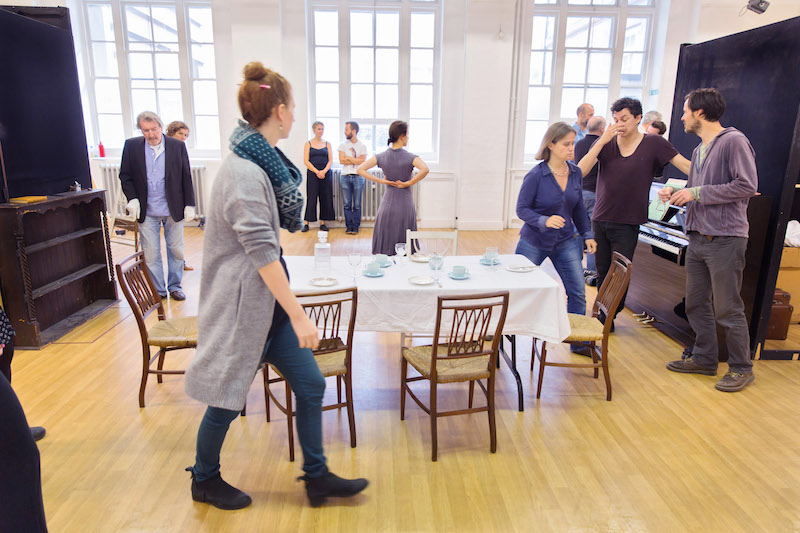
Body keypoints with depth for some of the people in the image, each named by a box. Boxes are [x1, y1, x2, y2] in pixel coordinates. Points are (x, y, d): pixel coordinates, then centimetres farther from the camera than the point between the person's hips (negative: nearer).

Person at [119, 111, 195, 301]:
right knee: (150, 254, 6)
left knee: (176, 250, 8)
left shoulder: (178, 146, -1)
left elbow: (186, 177, 2)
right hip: (147, 211, 1)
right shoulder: (131, 146, 1)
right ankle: (158, 290, 19)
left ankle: (174, 286, 25)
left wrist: (189, 205, -1)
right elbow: (125, 176, 7)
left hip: (173, 210, 0)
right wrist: (132, 199, -7)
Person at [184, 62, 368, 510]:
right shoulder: (244, 173, -21)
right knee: (228, 398, 11)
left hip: (269, 300, 9)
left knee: (311, 385, 10)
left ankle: (317, 477, 26)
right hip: (243, 304, -9)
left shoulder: (263, 163, 8)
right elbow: (262, 251, -25)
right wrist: (299, 315, -25)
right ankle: (205, 480, 37)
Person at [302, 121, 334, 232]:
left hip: (326, 174, 2)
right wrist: (317, 172, -13)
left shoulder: (327, 144, 11)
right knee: (311, 198, -3)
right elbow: (306, 161, -3)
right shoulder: (308, 143, 5)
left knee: (325, 198, 2)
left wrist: (324, 171, -12)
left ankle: (323, 223, 11)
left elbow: (331, 160, 4)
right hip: (312, 173, -2)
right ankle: (306, 223, 4)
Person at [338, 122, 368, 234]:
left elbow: (363, 161, -8)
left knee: (357, 204, -1)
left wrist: (348, 157, -4)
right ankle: (349, 226, 9)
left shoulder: (362, 146, 5)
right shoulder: (343, 145, 8)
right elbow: (341, 160, -4)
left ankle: (356, 226, 7)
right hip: (345, 177, 1)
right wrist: (356, 160, -5)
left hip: (358, 177, -1)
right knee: (347, 204, 2)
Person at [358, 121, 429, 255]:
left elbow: (360, 169, -3)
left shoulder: (381, 156, 1)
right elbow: (425, 169, -29)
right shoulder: (410, 157, -10)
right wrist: (408, 183, -16)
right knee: (405, 246, 7)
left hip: (388, 202, 3)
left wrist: (382, 181, -2)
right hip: (405, 203, -3)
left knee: (385, 244, 11)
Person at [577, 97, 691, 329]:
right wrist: (602, 140, -15)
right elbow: (581, 171, -9)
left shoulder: (653, 143, -2)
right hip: (599, 220, 3)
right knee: (603, 273, 13)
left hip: (627, 223, -2)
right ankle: (603, 312, 29)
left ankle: (608, 317, 19)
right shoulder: (605, 143, 3)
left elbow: (687, 166, -3)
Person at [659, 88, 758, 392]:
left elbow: (747, 186, -17)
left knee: (727, 309, -2)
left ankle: (742, 368, 13)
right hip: (698, 238, 9)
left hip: (725, 239, -9)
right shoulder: (699, 150, 18)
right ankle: (704, 358, 26)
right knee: (696, 304, 13)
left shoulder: (734, 141, -9)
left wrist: (696, 193, -16)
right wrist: (676, 193, 5)